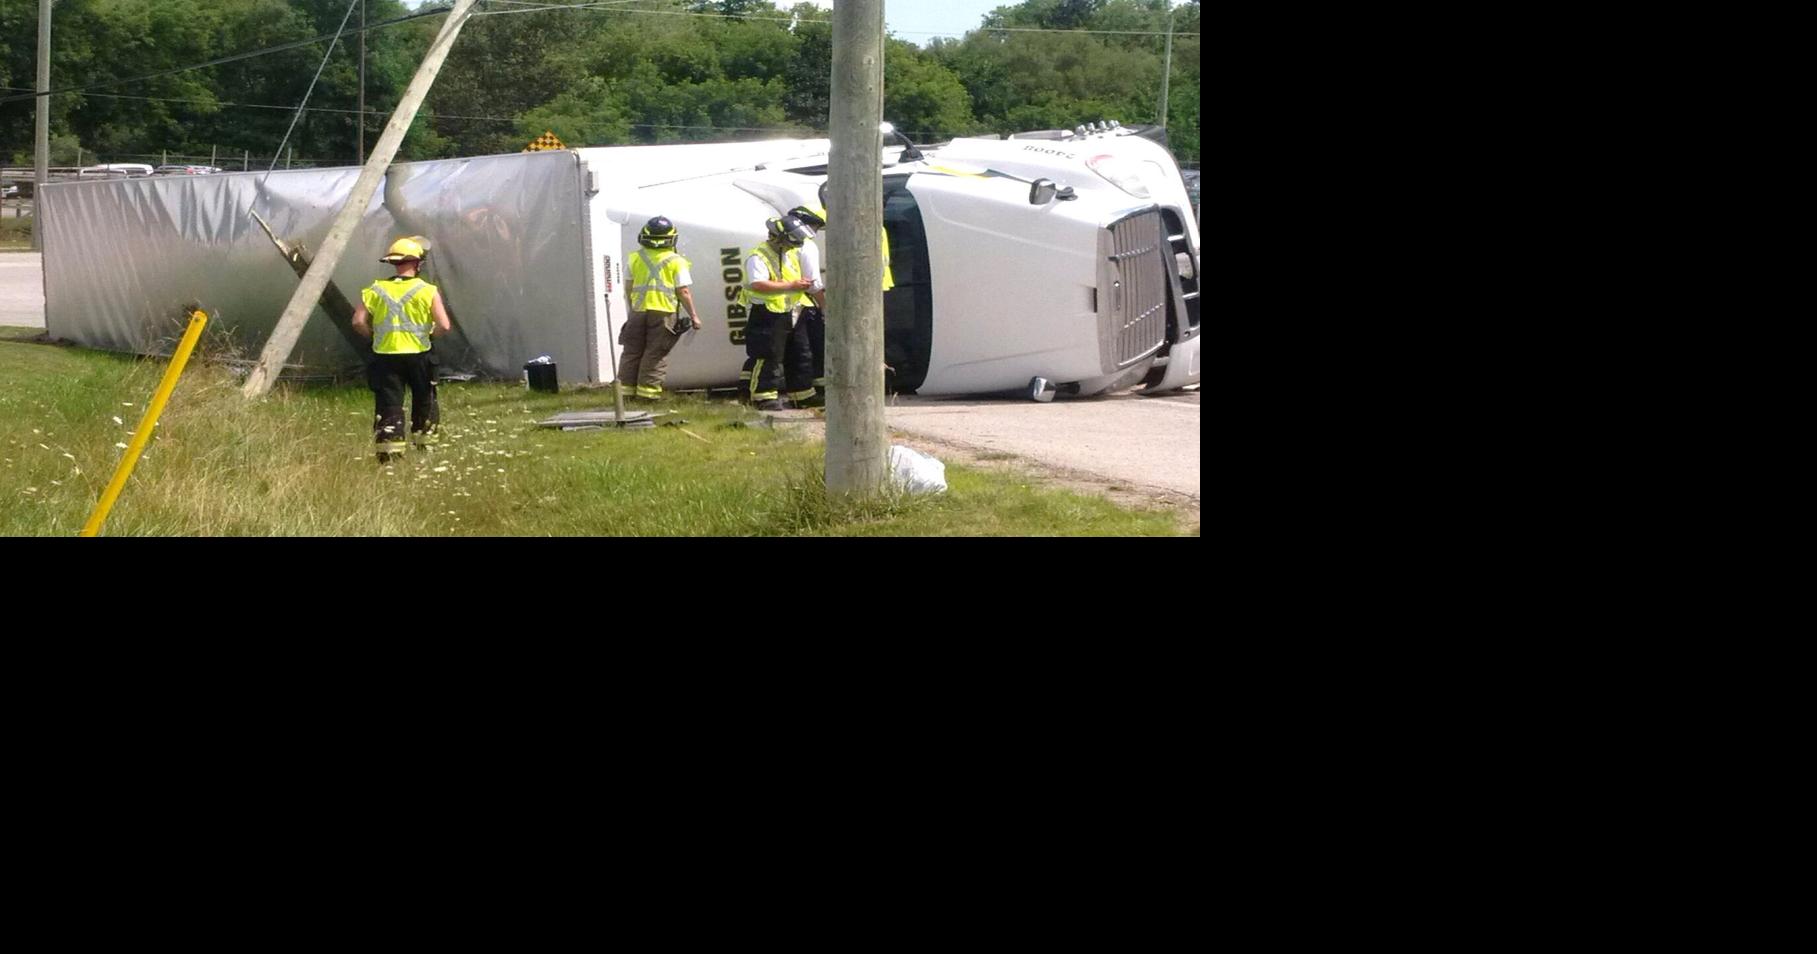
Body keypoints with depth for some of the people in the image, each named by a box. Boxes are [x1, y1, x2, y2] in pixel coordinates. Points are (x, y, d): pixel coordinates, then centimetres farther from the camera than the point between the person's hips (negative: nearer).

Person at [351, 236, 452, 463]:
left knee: (388, 404, 1)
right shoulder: (428, 291, -4)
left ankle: (389, 450, -8)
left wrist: (375, 335, 11)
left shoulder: (375, 290, 2)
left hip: (385, 356, 1)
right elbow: (444, 326, -11)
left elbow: (358, 322, -5)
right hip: (418, 355, -1)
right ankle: (424, 442, 24)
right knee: (424, 401, 17)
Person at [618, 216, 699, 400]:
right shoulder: (677, 261, -1)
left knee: (632, 351, 11)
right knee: (656, 353, 1)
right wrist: (693, 315, 3)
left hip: (639, 310, 3)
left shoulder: (636, 258, 9)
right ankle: (648, 390, -2)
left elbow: (628, 288, 12)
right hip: (664, 312, -3)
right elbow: (683, 292, -4)